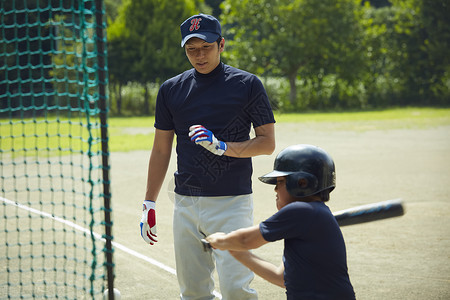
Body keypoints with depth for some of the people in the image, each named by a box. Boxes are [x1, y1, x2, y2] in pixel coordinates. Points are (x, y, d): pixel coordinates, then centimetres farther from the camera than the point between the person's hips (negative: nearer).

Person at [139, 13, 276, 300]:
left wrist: (222, 146, -15)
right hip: (186, 204, 4)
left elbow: (268, 142, 0)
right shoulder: (171, 90, 10)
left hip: (231, 201, -4)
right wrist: (149, 204, 13)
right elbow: (161, 150, 15)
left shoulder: (247, 85, 0)